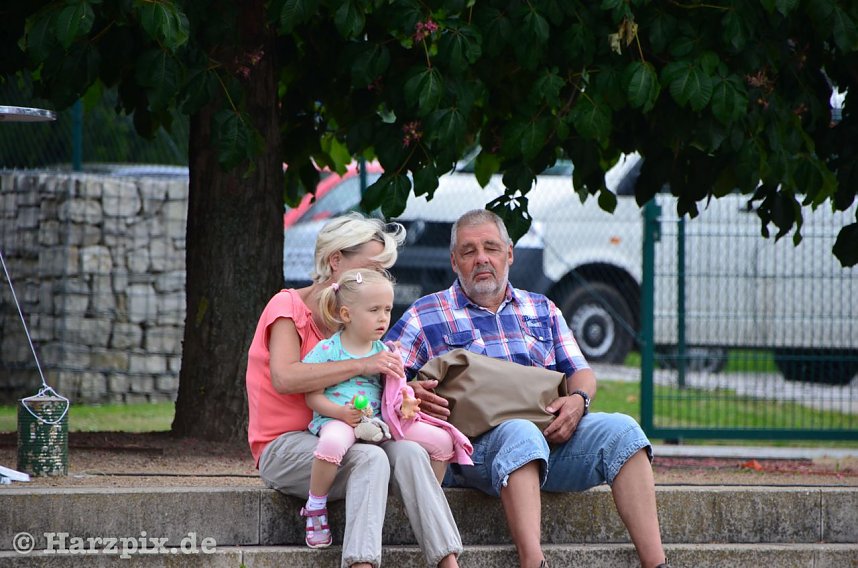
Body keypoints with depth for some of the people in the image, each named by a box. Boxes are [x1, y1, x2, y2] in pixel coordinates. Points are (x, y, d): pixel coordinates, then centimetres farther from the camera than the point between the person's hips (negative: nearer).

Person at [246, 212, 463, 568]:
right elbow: (284, 378, -23)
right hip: (283, 447, -6)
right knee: (371, 458, -33)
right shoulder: (289, 306, -5)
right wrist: (362, 365, -25)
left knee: (408, 452, -23)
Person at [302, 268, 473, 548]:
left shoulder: (384, 352, 14)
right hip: (337, 420, -6)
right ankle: (315, 508, -20)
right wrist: (342, 412, -21)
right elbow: (313, 397, -4)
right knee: (332, 442, -44)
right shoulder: (326, 350, -3)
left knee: (441, 440, -7)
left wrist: (403, 405, -8)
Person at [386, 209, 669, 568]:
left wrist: (578, 399, -4)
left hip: (553, 432, 4)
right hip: (475, 441, -4)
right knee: (522, 433, -39)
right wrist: (409, 392, -19)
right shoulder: (425, 316, 13)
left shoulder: (542, 310, 25)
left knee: (620, 430, -22)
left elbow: (580, 372, 21)